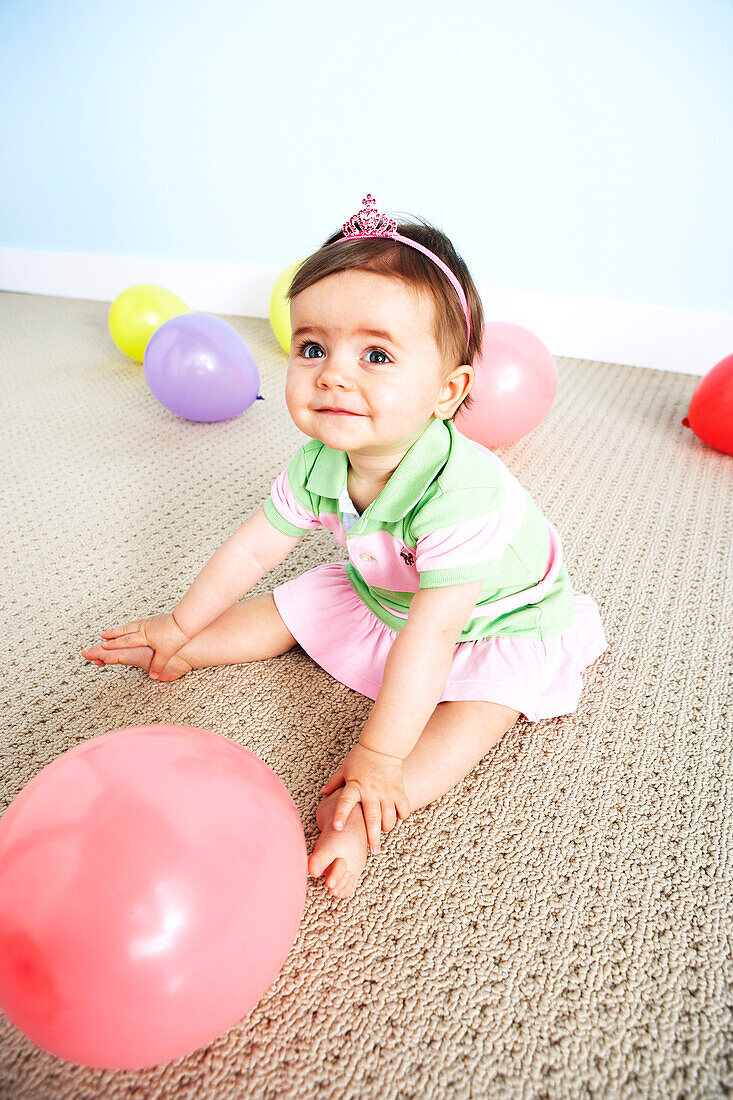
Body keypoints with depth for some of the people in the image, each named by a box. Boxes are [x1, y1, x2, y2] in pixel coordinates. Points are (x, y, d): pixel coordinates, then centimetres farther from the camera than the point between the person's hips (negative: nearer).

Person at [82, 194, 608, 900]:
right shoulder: (317, 463, -22)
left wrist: (379, 757, -34)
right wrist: (180, 628, 0)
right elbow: (253, 548, -9)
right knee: (291, 607, 2)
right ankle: (177, 657, 16)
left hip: (497, 619, -4)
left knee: (480, 708, -28)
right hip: (381, 594, 5)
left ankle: (359, 822, -33)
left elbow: (431, 636, -39)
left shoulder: (461, 491, -41)